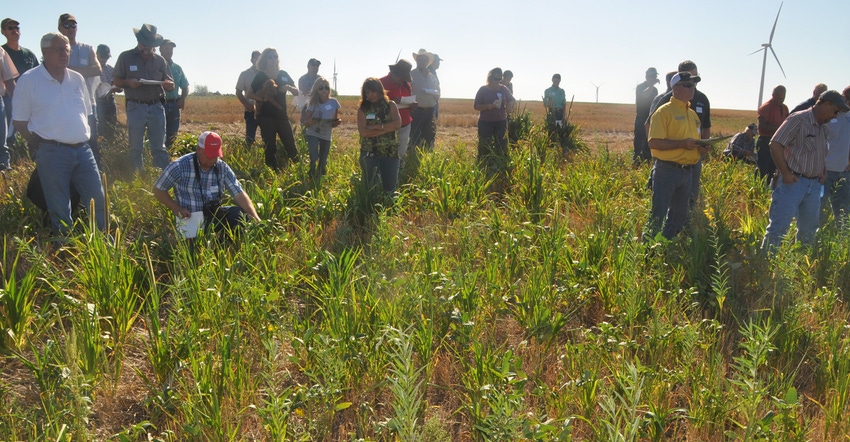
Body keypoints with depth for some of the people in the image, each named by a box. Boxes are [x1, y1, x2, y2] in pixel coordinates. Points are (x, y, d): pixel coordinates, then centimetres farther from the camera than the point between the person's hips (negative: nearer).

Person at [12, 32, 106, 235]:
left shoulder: (77, 79, 10)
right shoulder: (28, 80, -4)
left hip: (82, 149, 4)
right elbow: (19, 120, 0)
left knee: (98, 200, 5)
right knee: (60, 210, 2)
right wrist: (40, 143, -5)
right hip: (52, 152, -4)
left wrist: (84, 136, 12)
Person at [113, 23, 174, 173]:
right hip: (136, 108, -1)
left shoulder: (159, 60, 11)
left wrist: (168, 84, -12)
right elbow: (117, 81, 6)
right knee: (136, 148, 4)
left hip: (157, 107, 1)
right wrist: (128, 82, -15)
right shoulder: (126, 57, 5)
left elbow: (171, 85, 12)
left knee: (159, 147, 2)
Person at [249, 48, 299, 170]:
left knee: (290, 145, 1)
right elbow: (250, 94, 3)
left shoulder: (283, 74, 6)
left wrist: (288, 87, -13)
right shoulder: (260, 76, -3)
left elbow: (296, 92, 8)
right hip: (266, 117, -3)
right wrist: (262, 99, -16)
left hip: (282, 115, 3)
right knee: (270, 147, 1)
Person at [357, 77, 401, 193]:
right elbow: (363, 132, -11)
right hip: (369, 152, -1)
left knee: (390, 187, 0)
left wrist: (376, 126, -13)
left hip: (390, 152, 1)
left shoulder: (391, 105, 6)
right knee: (371, 186, -9)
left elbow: (397, 124, -10)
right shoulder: (363, 109, 2)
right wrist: (387, 129, -13)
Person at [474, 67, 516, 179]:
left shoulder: (503, 89, 6)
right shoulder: (483, 89, -3)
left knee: (502, 147, 4)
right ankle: (483, 171, 3)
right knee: (485, 148, -4)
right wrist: (489, 106, -20)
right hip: (485, 123, -3)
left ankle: (501, 170, 13)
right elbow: (476, 105, -6)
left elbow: (512, 100, 19)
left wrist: (508, 108, -3)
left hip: (501, 122, 3)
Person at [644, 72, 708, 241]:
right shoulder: (664, 111, -8)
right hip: (667, 170, -8)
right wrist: (681, 143, -22)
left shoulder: (693, 114, 17)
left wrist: (701, 147, 6)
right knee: (658, 214, -6)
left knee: (679, 216, 15)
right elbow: (654, 143, -17)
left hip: (688, 171, 8)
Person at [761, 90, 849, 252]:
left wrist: (824, 172, 13)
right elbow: (775, 145, -15)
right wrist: (785, 173, -16)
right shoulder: (798, 120, -10)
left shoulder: (824, 128, 15)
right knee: (779, 227, -10)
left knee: (809, 228, 15)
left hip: (815, 185, 8)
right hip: (793, 182, -8)